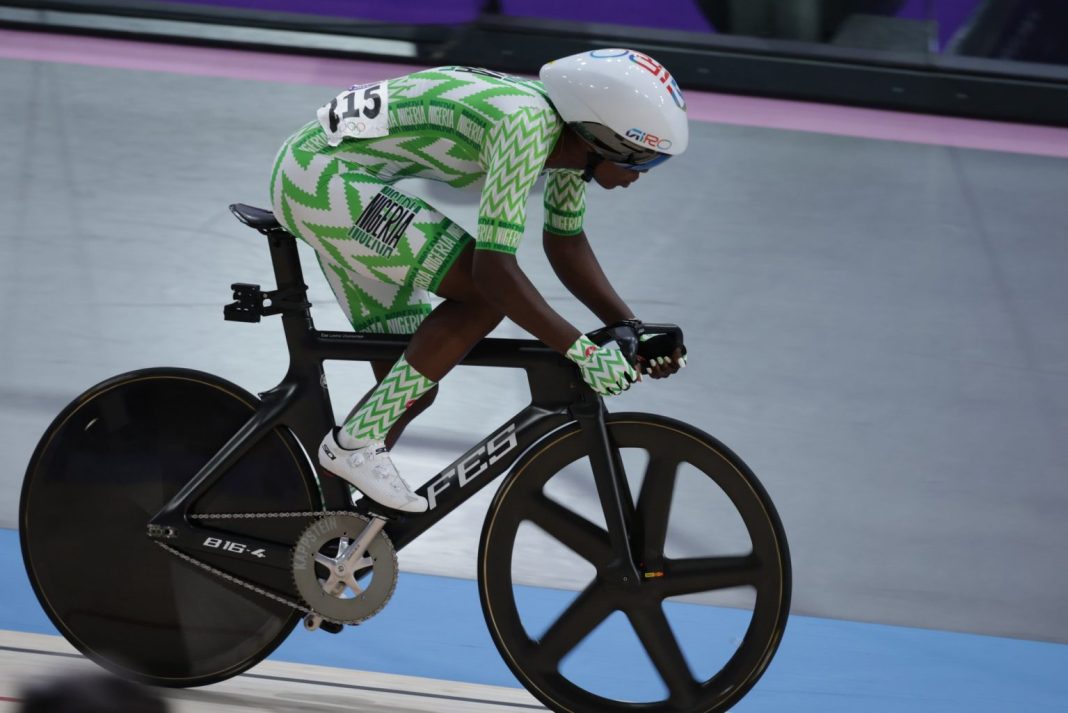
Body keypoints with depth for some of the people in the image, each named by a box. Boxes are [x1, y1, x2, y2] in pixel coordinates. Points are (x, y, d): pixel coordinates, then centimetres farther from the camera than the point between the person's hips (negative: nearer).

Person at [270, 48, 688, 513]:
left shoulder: (570, 130, 1)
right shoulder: (525, 124, -27)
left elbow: (565, 243, 15)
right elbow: (494, 266, -29)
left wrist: (632, 331, 6)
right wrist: (580, 350, -27)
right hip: (320, 176, -10)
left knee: (412, 389, 9)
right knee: (487, 293, -19)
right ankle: (356, 441, -13)